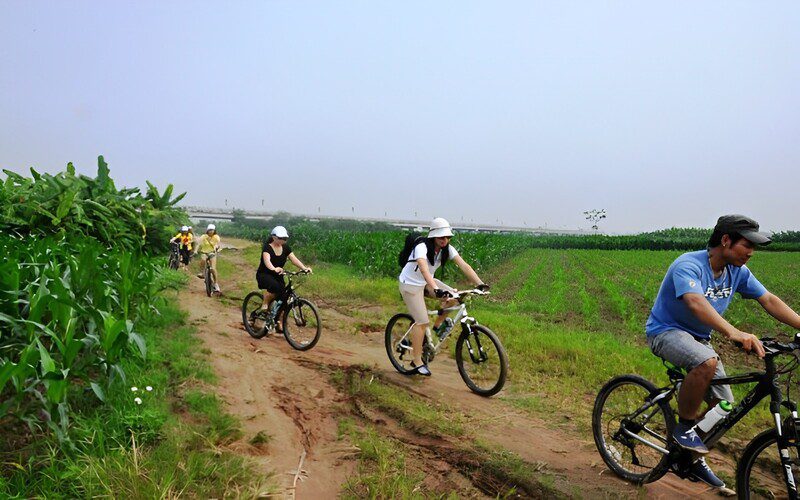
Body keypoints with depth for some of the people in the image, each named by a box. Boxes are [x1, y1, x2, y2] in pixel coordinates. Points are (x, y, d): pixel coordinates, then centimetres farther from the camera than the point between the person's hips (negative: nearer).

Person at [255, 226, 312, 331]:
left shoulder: (285, 248, 0)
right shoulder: (267, 247, -16)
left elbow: (294, 259, -12)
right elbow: (267, 261, -35)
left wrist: (304, 268, -30)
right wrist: (274, 269, -56)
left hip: (278, 276, 6)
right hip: (264, 275, -6)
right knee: (275, 287, -36)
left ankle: (278, 323, 13)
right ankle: (265, 305, -11)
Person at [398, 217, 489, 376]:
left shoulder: (447, 249, -9)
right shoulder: (422, 247, -29)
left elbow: (464, 265, -19)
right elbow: (424, 269, -46)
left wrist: (480, 283, -32)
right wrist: (436, 289, -61)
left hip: (427, 283, 7)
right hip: (410, 284, -7)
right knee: (422, 322, -14)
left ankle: (438, 325, 9)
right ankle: (417, 362, -1)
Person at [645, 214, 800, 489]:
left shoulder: (737, 271, -2)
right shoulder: (688, 265, -26)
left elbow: (769, 301, 1)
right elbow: (696, 302, -43)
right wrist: (733, 332, -57)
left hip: (699, 338, 8)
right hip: (666, 331, -8)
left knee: (725, 405, 1)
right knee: (707, 362, -37)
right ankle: (684, 426, -14)